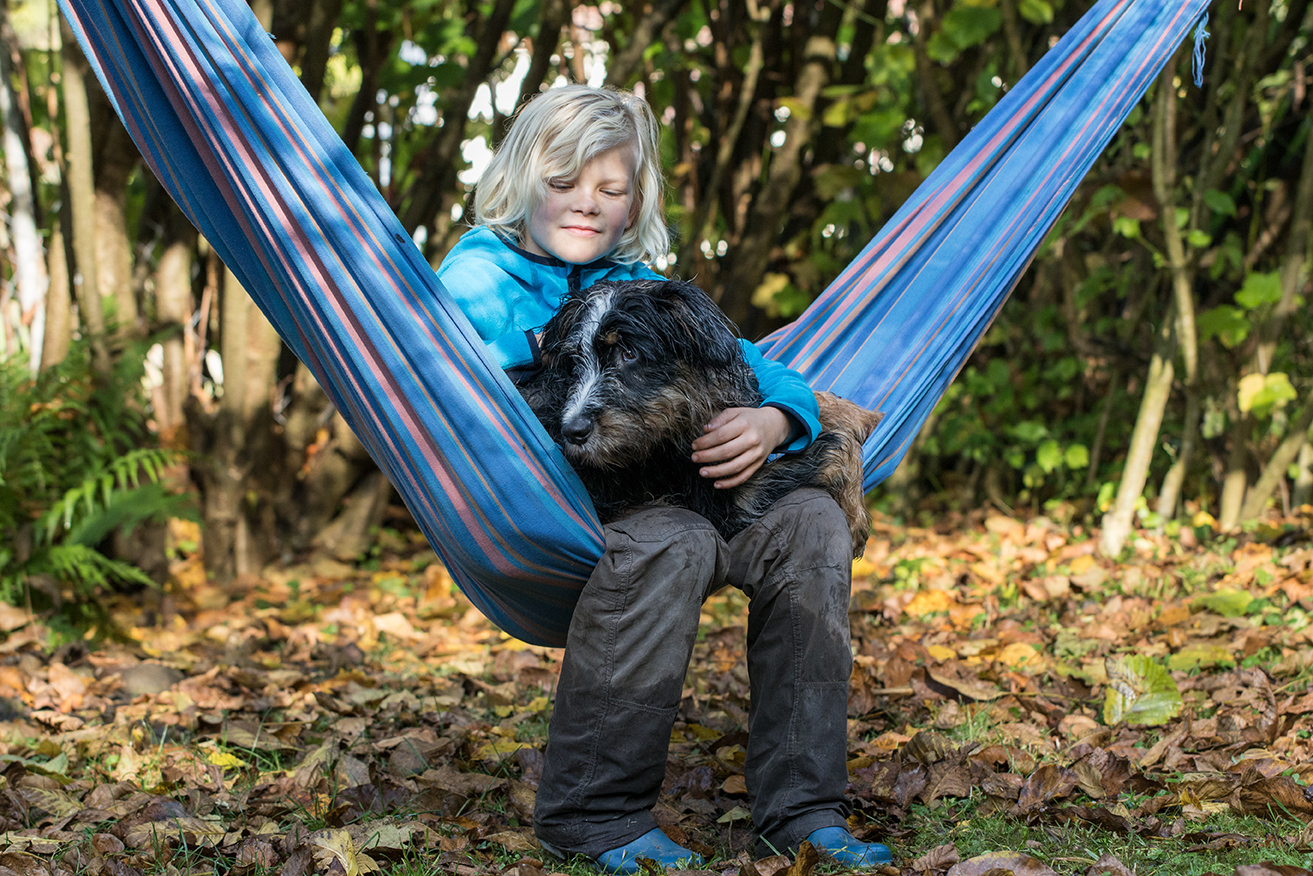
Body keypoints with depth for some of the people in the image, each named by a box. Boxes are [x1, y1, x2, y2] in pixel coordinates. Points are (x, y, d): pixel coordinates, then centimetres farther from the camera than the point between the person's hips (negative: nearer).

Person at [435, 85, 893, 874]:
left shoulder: (640, 290, 22)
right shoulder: (477, 275, 7)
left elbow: (766, 377, 13)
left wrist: (771, 422, -10)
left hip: (650, 505, 6)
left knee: (809, 521, -16)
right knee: (672, 541, -34)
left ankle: (800, 808, -15)